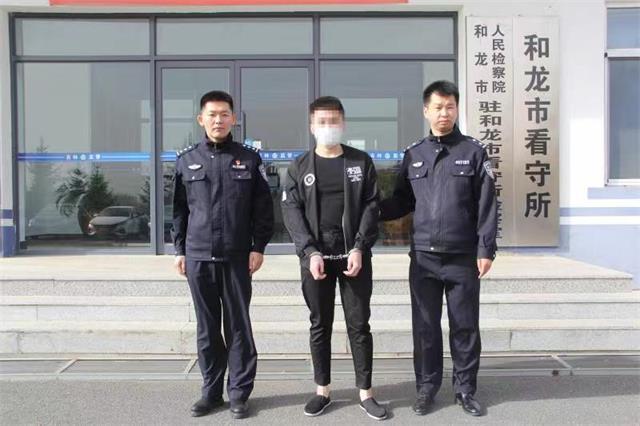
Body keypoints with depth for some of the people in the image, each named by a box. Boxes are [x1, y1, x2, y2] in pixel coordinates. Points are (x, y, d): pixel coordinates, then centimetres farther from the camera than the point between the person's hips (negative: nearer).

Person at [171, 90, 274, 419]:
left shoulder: (250, 159, 3)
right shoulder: (185, 160, 8)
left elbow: (263, 208, 2)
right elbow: (179, 209, 10)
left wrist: (258, 247, -4)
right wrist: (179, 250, 7)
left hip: (237, 257, -2)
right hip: (198, 257, 2)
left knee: (238, 327, 5)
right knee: (207, 328, 11)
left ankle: (239, 393, 17)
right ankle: (211, 391, 23)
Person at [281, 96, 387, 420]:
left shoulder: (361, 162, 5)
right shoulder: (299, 167, 5)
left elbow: (371, 207, 0)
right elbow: (292, 213, -2)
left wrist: (359, 248, -12)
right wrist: (311, 252, -14)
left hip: (354, 256, 0)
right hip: (315, 257, 1)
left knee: (359, 325, 5)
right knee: (320, 326, 9)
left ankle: (365, 393, 17)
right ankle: (322, 391, 23)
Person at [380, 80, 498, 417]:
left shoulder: (473, 152, 2)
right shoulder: (413, 155, 8)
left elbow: (487, 206, -1)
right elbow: (401, 202, 12)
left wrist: (486, 249, -6)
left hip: (463, 258, -2)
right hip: (423, 257, 2)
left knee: (465, 327, 8)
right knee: (425, 327, 9)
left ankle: (465, 389, 24)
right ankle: (426, 387, 24)